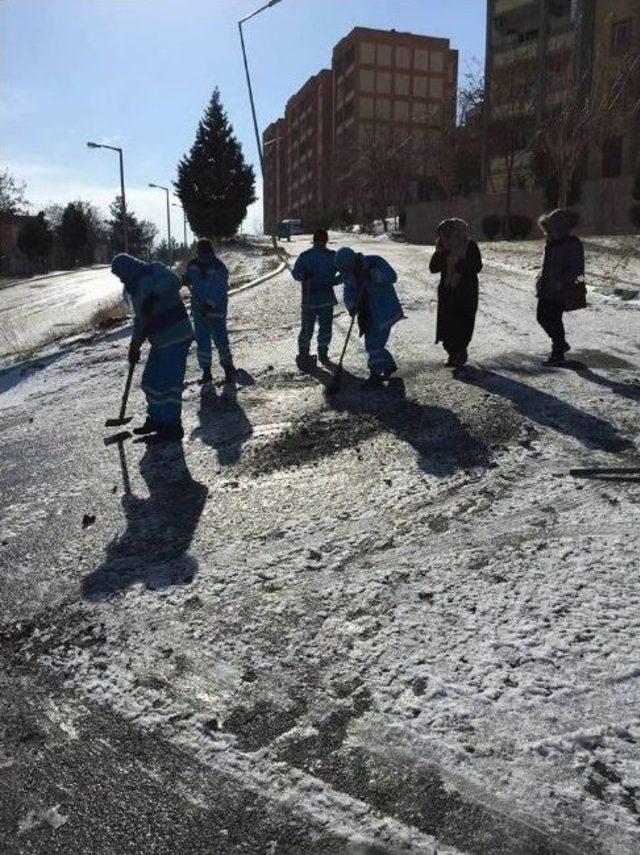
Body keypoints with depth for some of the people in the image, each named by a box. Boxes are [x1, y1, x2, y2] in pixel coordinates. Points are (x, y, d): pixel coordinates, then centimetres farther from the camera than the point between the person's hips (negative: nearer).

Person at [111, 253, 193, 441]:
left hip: (176, 338, -10)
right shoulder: (135, 290, 19)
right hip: (160, 341, 10)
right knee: (150, 381, 16)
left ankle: (173, 427, -2)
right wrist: (134, 346, 21)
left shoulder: (154, 271, -8)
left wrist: (154, 296, -41)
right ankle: (156, 420, 31)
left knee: (168, 383, -10)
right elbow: (139, 320, 25)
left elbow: (173, 282, -29)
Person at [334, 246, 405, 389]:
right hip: (367, 314, 7)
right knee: (372, 344, 13)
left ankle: (375, 377, -3)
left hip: (384, 311, -7)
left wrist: (372, 275, -38)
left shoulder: (374, 262, -16)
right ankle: (390, 366, 35)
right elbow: (348, 294, -3)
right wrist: (352, 306, -23)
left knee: (374, 344, -12)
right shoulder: (349, 273, 2)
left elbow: (392, 276, -25)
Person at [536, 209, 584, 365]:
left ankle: (558, 354, 12)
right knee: (542, 317, 14)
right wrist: (541, 278, 9)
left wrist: (561, 283, -24)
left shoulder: (573, 244, -14)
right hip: (546, 290, 8)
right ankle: (561, 344, 33)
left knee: (554, 321, -2)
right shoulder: (552, 243, 10)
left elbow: (577, 269, -17)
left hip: (559, 292, -8)